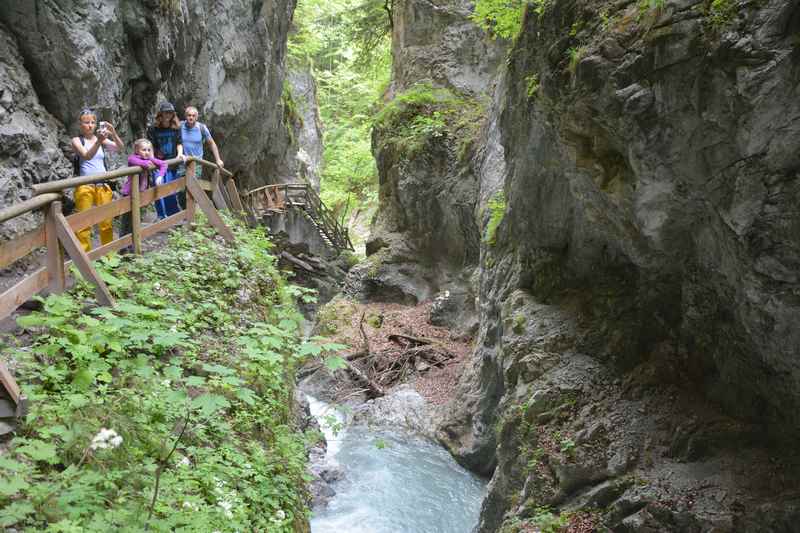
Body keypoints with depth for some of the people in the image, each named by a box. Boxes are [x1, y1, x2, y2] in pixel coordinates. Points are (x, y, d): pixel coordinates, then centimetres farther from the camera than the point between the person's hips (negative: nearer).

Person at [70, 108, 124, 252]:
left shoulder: (102, 139, 8)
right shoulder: (77, 140, -1)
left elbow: (120, 147, -8)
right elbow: (87, 156, -19)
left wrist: (113, 133, -25)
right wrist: (98, 141, -34)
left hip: (103, 185, 3)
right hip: (85, 186, -3)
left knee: (106, 223, 8)